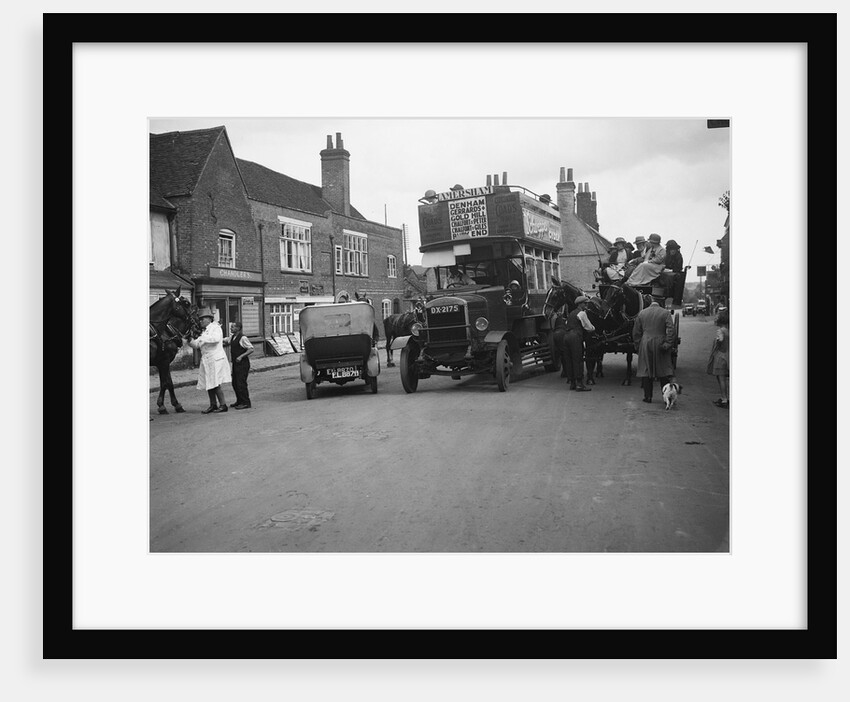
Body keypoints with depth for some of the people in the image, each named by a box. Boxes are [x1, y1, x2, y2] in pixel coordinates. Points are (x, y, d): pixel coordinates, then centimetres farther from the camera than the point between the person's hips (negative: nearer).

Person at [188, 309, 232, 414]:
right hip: (206, 360, 8)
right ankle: (213, 404, 17)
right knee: (208, 384, 8)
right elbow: (196, 345, 18)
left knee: (215, 384, -8)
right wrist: (190, 340, -1)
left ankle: (223, 405, 0)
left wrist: (203, 338, -22)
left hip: (216, 359, -8)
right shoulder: (204, 331, 19)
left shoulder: (216, 327, -4)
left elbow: (216, 338, -25)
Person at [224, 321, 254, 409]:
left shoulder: (242, 338, -15)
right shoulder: (232, 337, 11)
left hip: (242, 363, -9)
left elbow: (251, 349, -17)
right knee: (235, 383, 14)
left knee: (241, 383, -8)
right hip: (235, 363, 9)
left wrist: (241, 356, -22)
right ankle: (239, 401, 26)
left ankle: (246, 403, 0)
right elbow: (226, 342, 27)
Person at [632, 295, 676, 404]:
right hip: (660, 345, -1)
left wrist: (638, 346, 14)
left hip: (645, 345, 1)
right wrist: (668, 344, -8)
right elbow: (671, 331, -11)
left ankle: (648, 396, 8)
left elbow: (636, 332, 7)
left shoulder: (641, 313, 3)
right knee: (663, 371, 6)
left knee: (646, 371, 7)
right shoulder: (665, 313, -3)